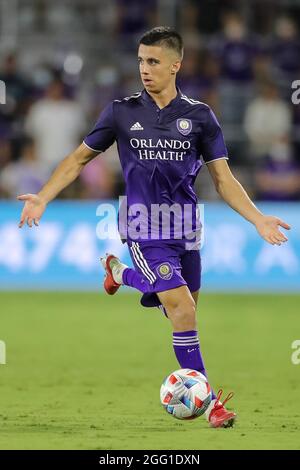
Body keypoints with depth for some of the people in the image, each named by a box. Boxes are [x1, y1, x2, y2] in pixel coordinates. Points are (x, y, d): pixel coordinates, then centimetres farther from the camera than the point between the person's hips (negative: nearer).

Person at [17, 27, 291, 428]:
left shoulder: (199, 116, 1)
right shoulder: (122, 112, -2)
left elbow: (223, 178, 2)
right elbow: (80, 158, 8)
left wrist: (258, 219, -9)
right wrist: (42, 197, -3)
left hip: (185, 228, 3)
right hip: (145, 229, -3)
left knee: (182, 307, 15)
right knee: (183, 309, -16)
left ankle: (121, 273, 42)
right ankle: (207, 399, -6)